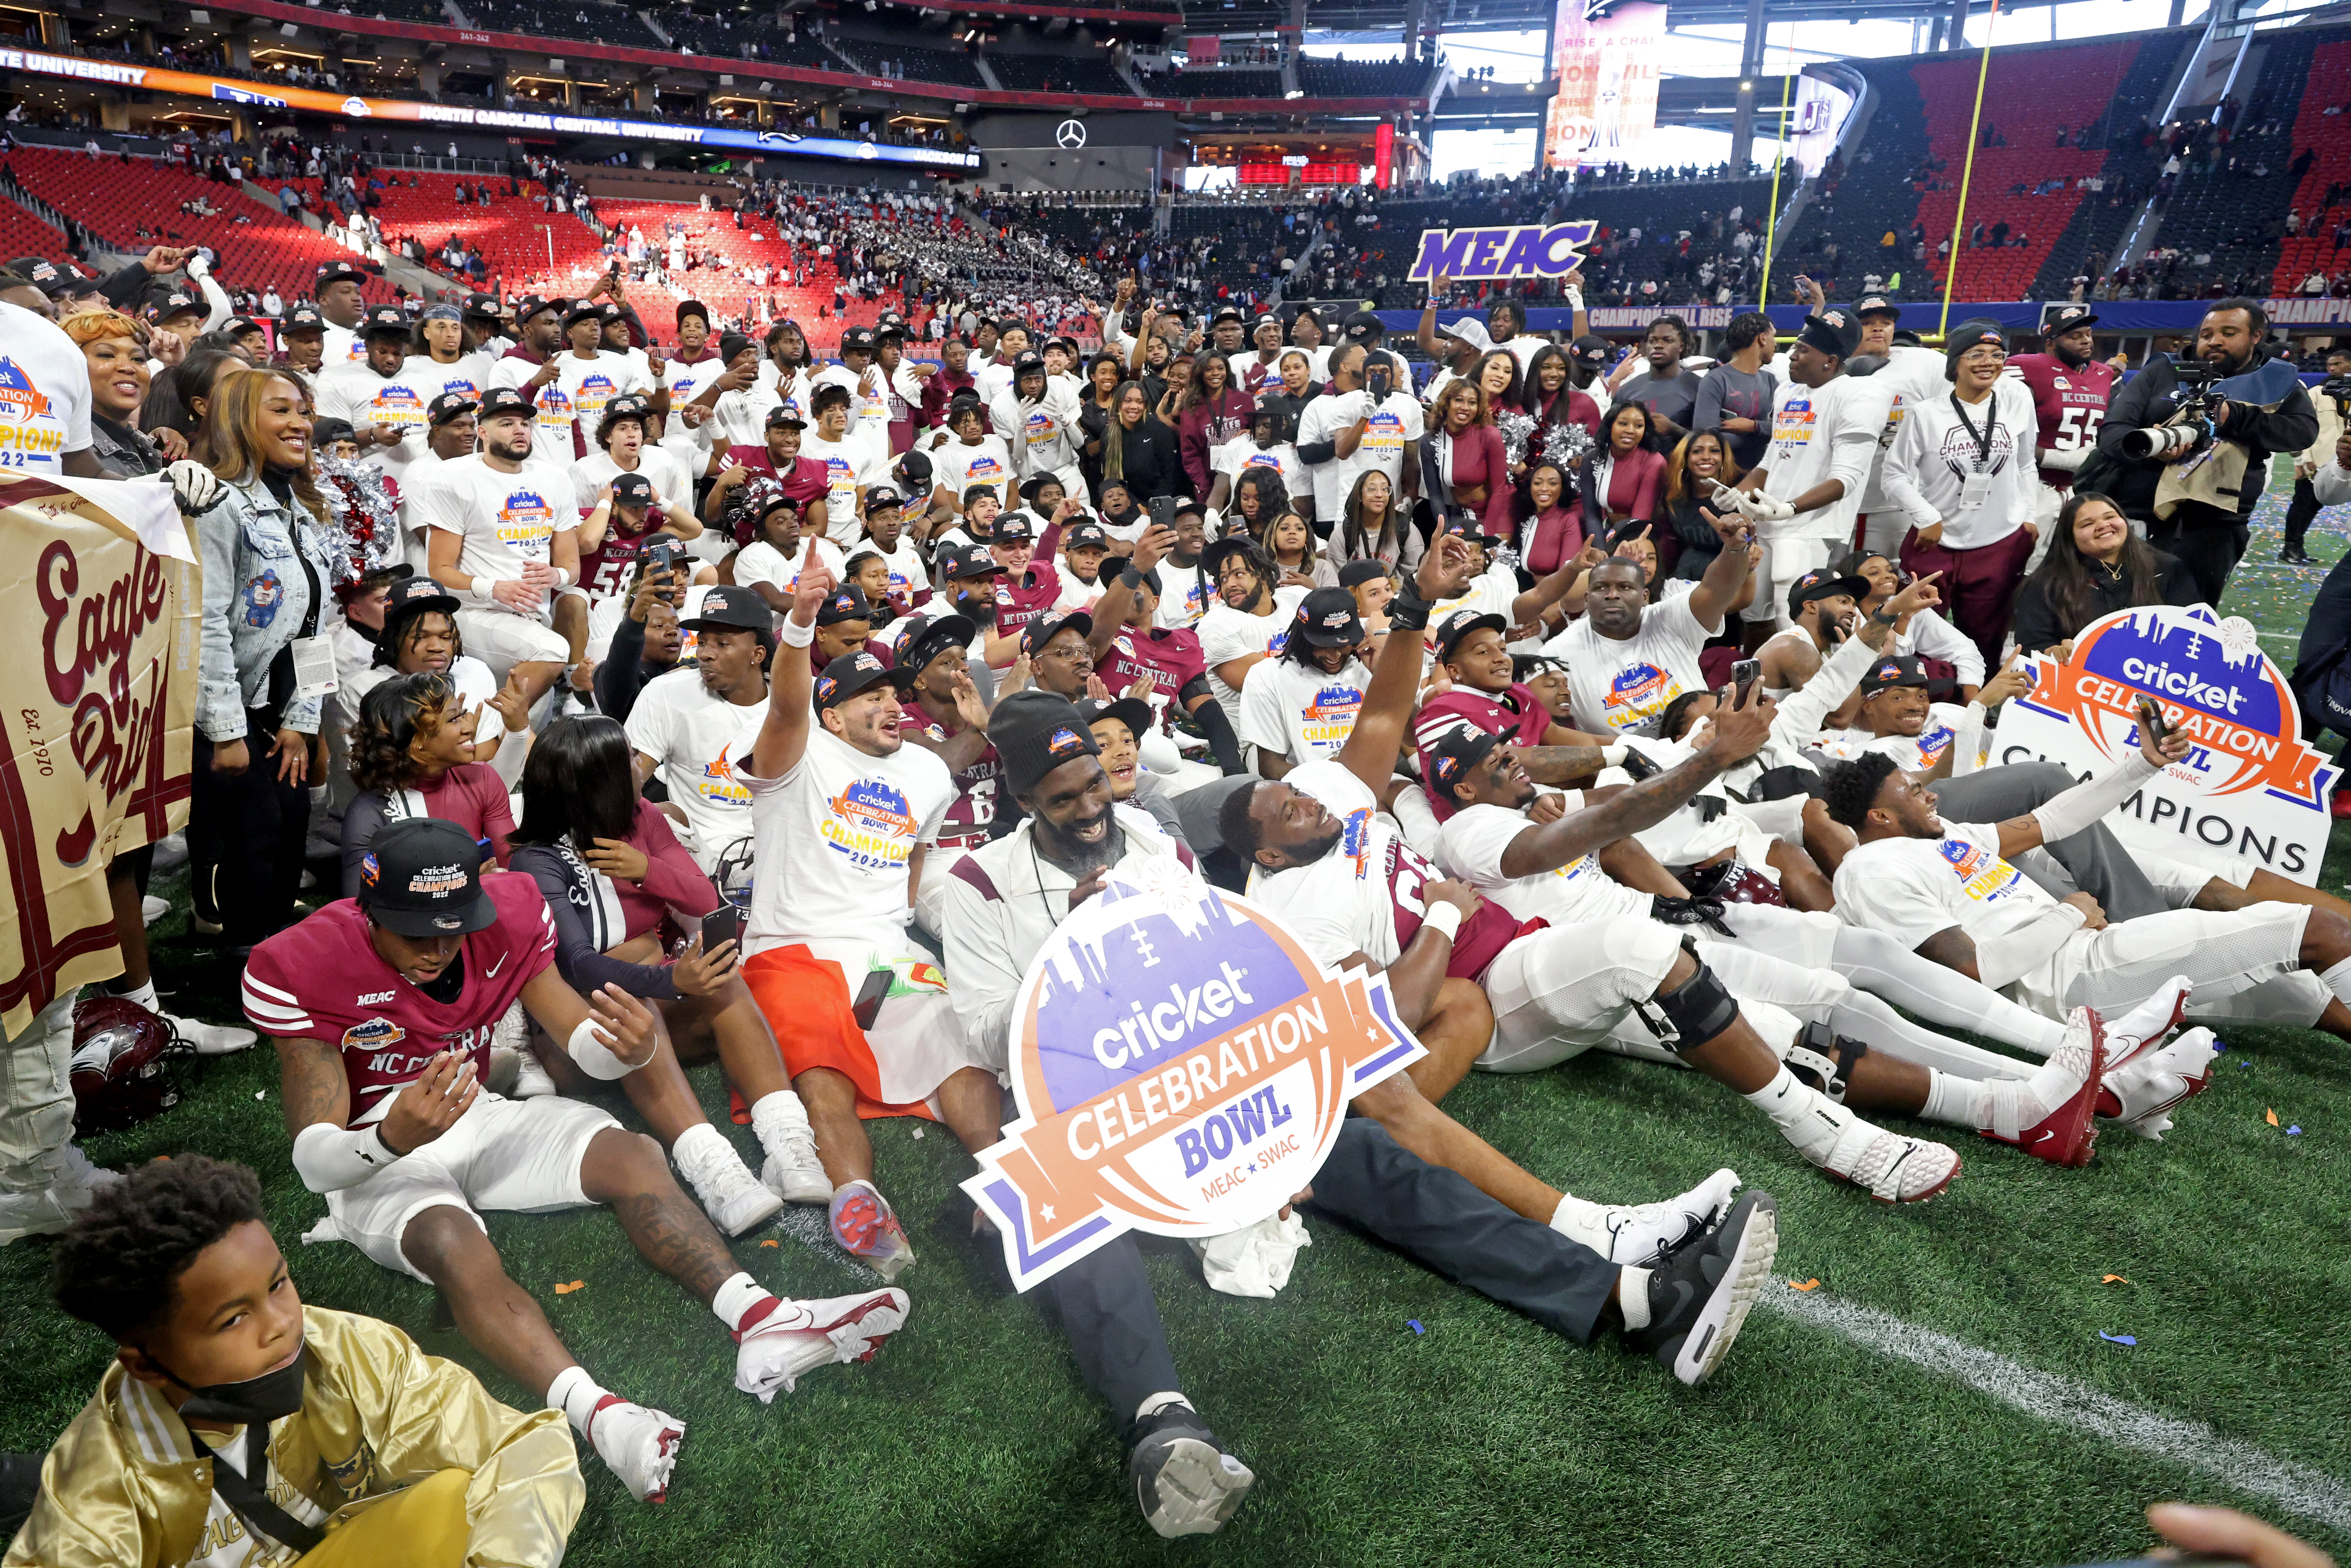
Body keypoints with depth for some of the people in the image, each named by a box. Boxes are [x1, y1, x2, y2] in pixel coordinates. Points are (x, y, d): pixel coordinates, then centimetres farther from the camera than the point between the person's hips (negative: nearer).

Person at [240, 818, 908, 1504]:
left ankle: (760, 1322, -34)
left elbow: (587, 1048, -6)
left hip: (473, 1115, 4)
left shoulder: (509, 917, -12)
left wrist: (629, 1049, -32)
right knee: (454, 1243, -35)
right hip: (372, 1155, -4)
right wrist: (393, 1138, -47)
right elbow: (314, 1161, -23)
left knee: (631, 1156, -19)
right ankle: (596, 1414, -56)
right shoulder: (302, 968, -22)